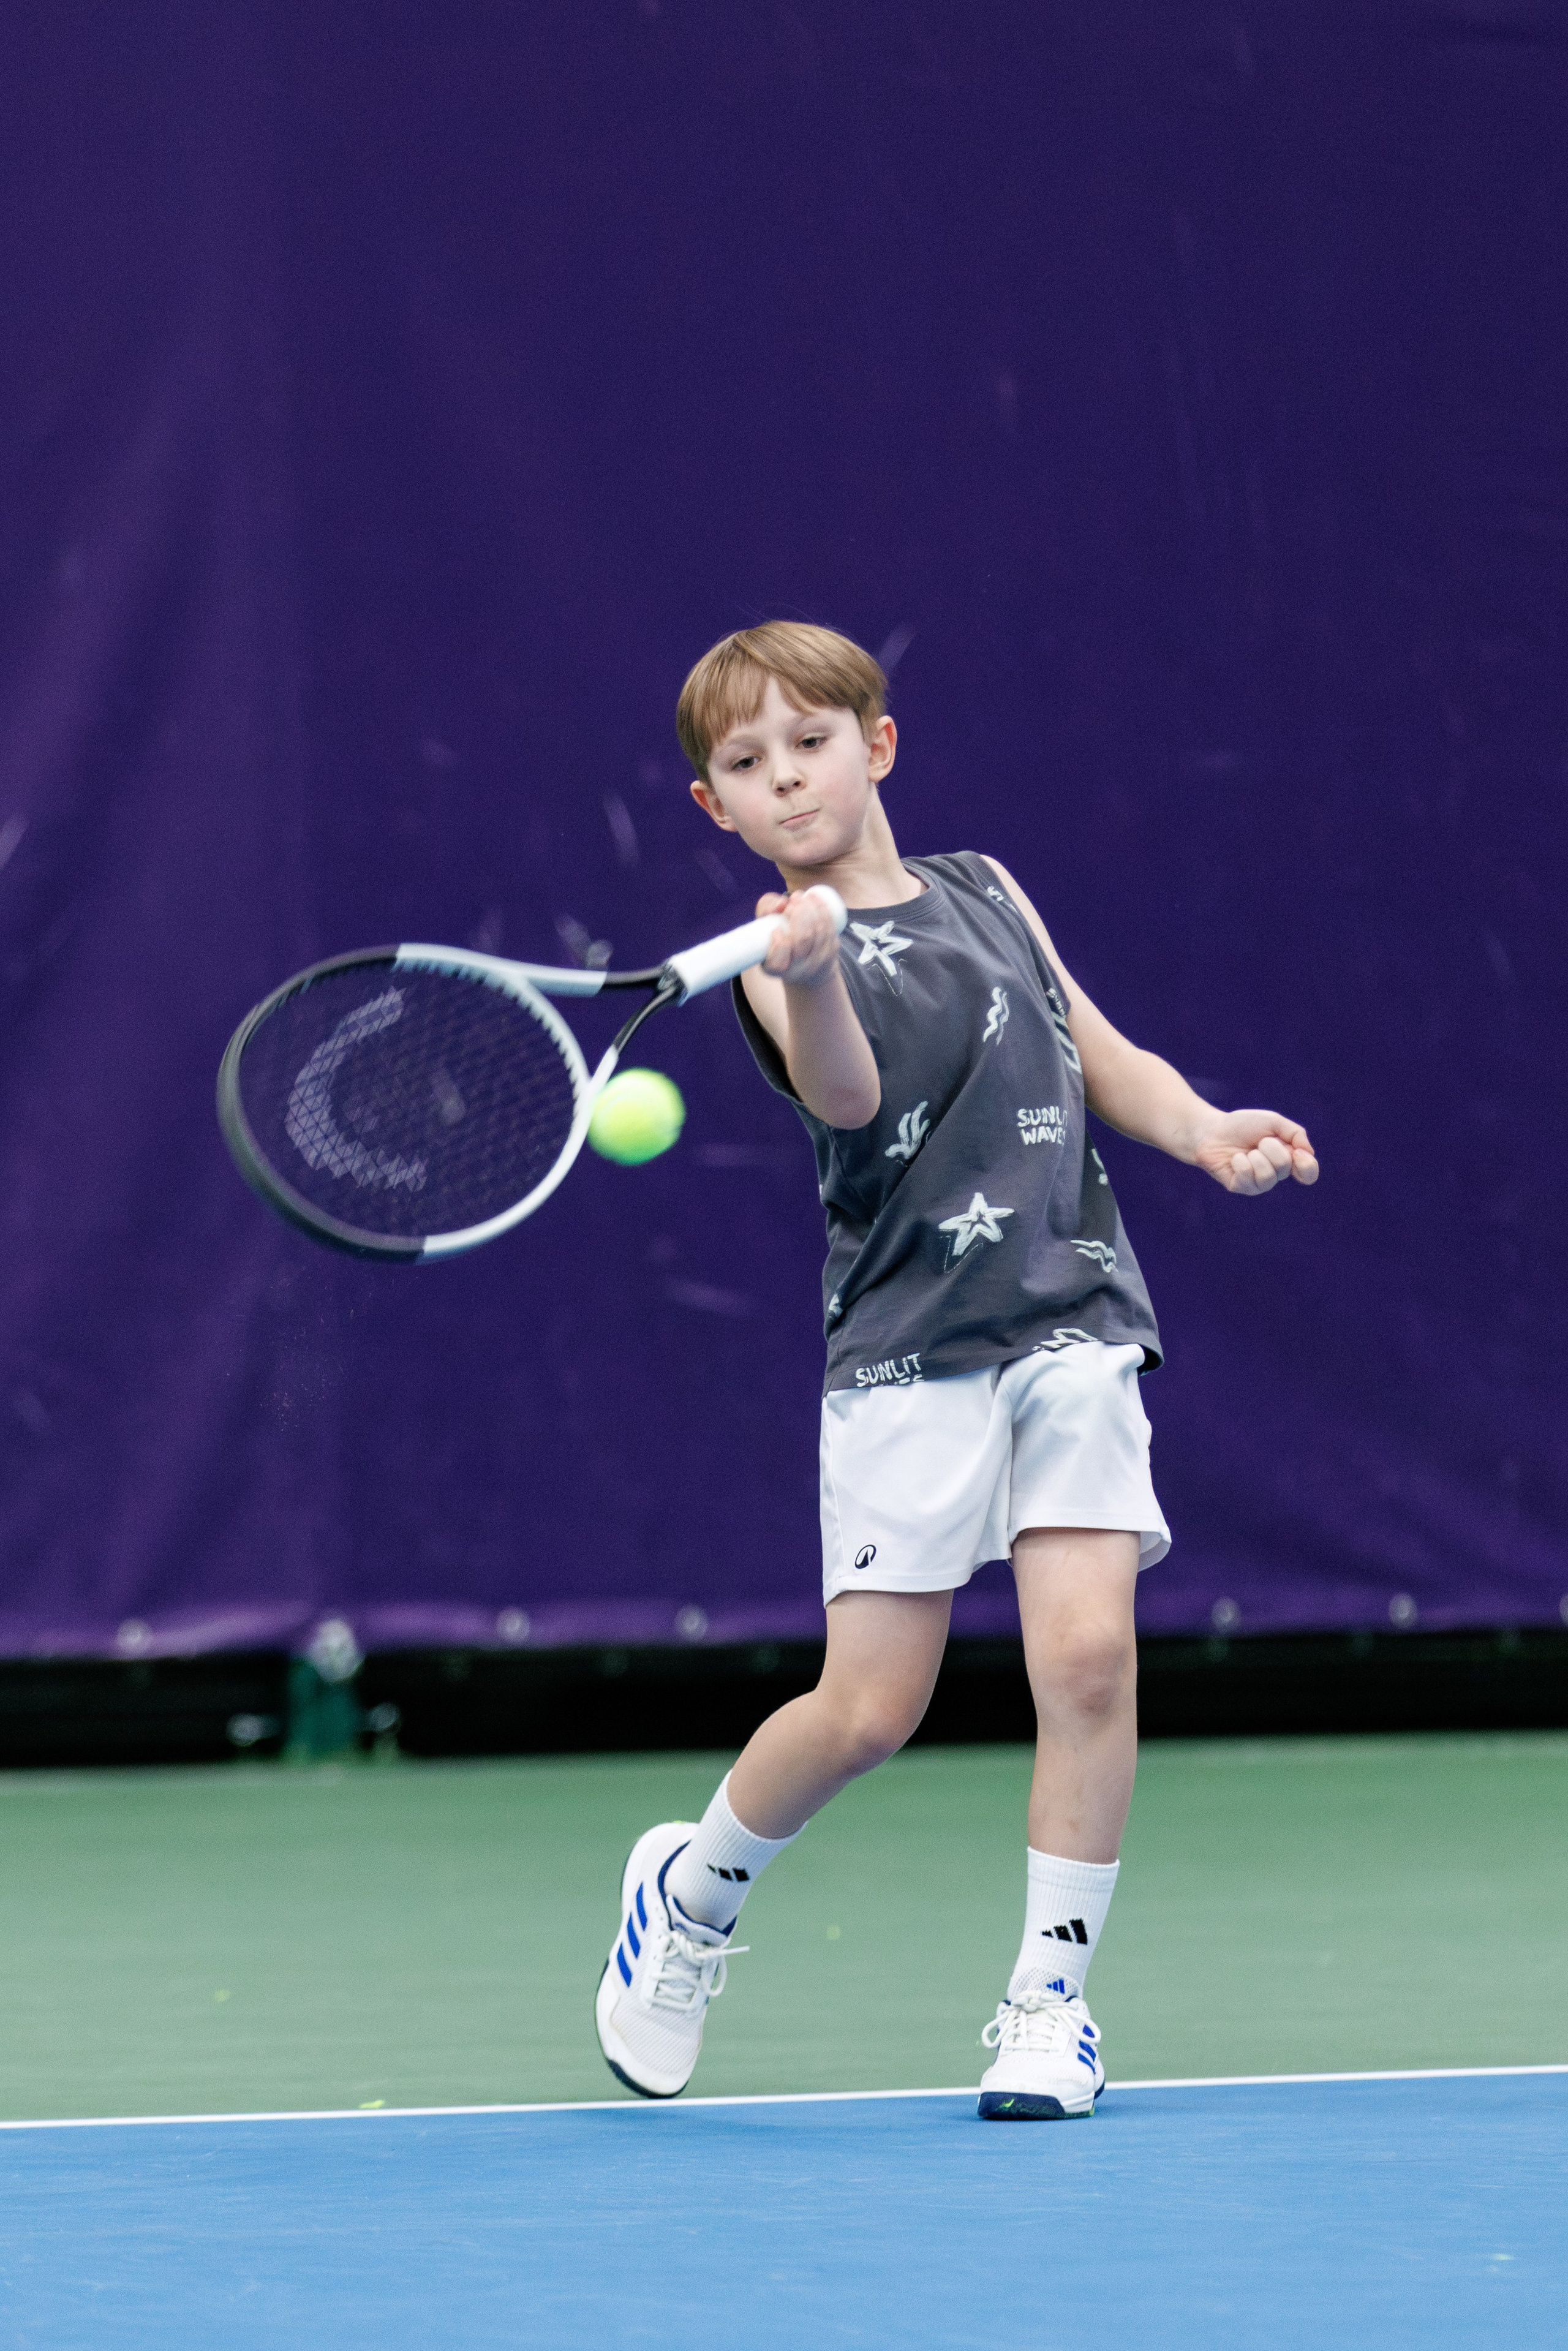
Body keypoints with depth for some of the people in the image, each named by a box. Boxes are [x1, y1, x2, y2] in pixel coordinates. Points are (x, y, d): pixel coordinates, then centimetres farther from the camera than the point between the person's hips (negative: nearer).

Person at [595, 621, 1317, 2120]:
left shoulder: (987, 895, 13)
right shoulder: (783, 961, -3)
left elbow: (1108, 1061, 23)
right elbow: (848, 1095, -24)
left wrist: (1205, 1130, 2)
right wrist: (811, 976, -45)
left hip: (1070, 1317, 3)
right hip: (906, 1350, -3)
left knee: (1088, 1654, -12)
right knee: (869, 1708, -4)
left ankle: (1049, 2001, 0)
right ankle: (693, 1893, 25)